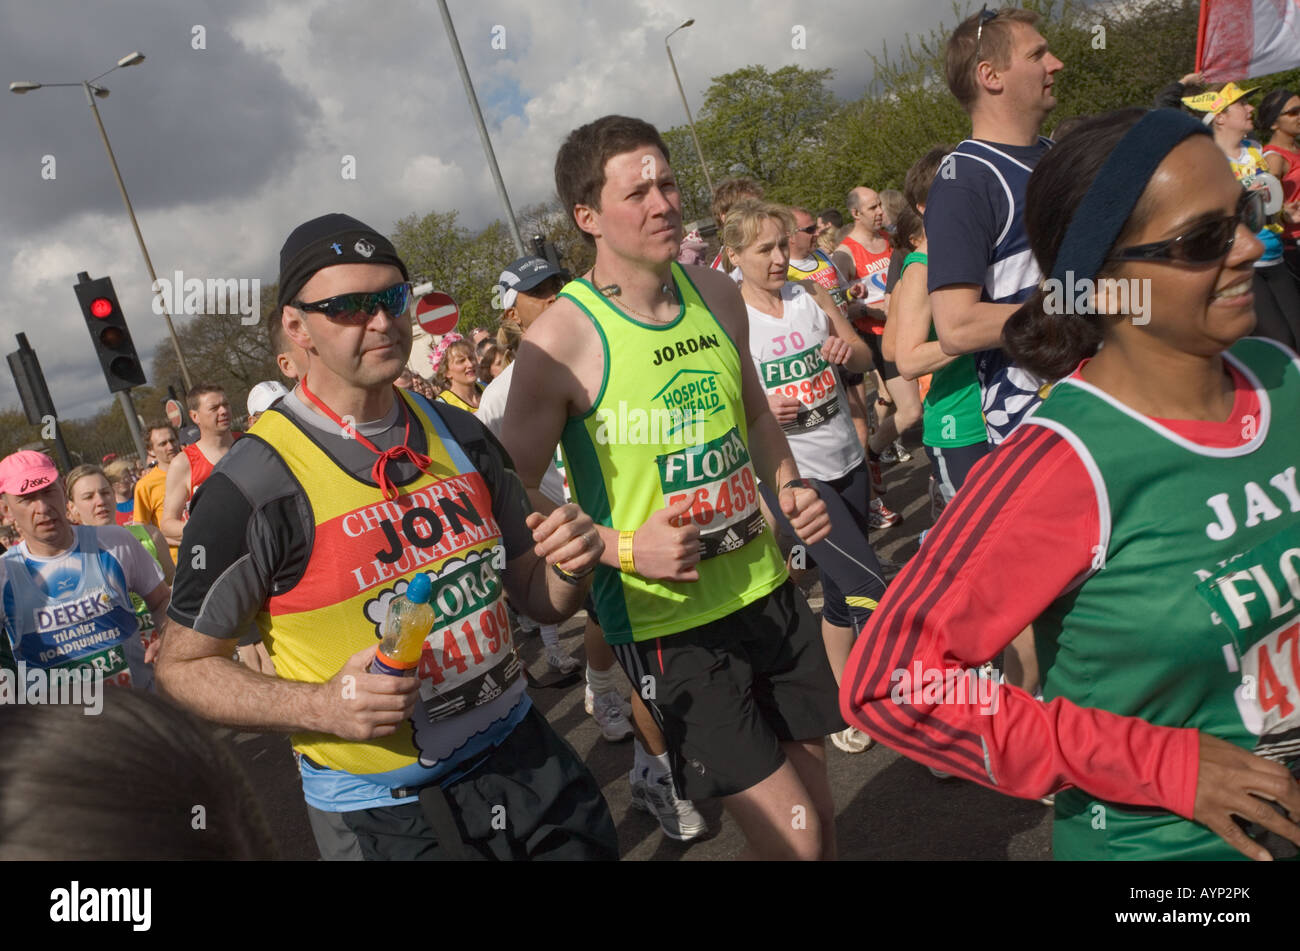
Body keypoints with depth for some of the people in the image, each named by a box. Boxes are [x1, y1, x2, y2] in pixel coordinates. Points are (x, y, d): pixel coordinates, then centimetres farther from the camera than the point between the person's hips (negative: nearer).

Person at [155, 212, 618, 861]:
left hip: (523, 757, 5)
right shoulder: (254, 485, -16)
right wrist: (322, 705, -22)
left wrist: (570, 566, -13)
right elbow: (183, 665, -7)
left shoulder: (459, 434, 2)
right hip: (382, 812, -4)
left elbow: (539, 599, 10)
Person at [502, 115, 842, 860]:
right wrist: (624, 549, -21)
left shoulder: (718, 295, 3)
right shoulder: (562, 341, -16)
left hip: (767, 587, 6)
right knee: (791, 835, -1)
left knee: (819, 813, 18)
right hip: (667, 621, -6)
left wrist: (789, 485, 4)